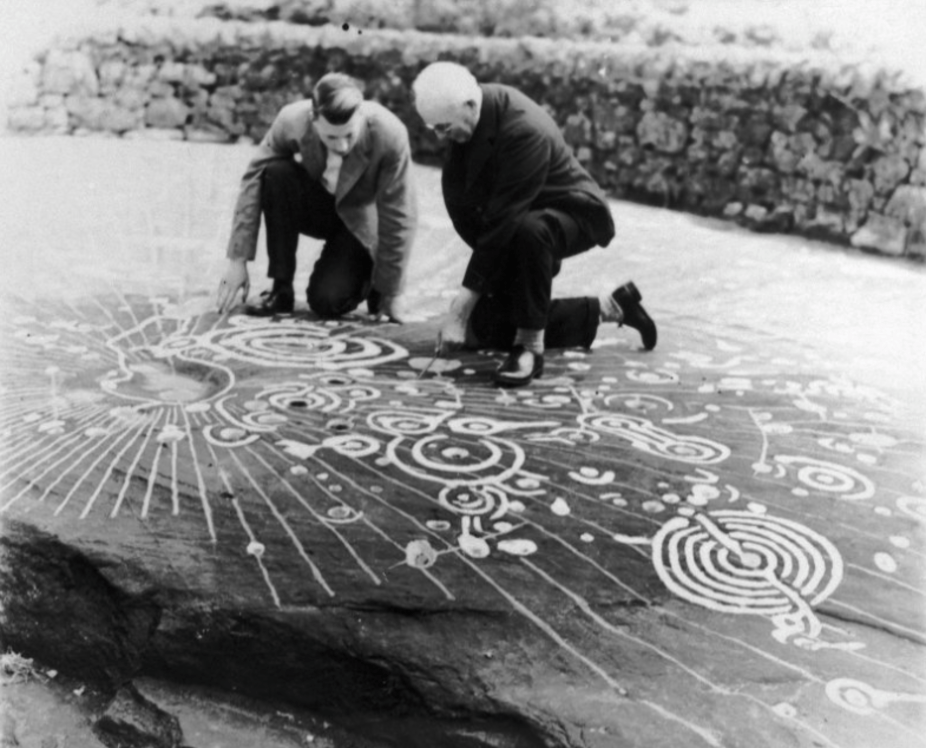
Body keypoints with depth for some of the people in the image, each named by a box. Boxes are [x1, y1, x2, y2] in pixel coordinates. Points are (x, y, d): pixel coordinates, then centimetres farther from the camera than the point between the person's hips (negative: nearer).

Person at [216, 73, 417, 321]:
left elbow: (399, 217, -24)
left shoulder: (390, 135, -32)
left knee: (327, 302, -24)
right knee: (276, 172, -29)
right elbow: (252, 180, -17)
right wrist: (237, 260, -19)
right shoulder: (292, 121, -26)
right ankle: (281, 288, -15)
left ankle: (369, 279, 12)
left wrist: (391, 294, -17)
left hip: (360, 223, -3)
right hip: (315, 205, 3)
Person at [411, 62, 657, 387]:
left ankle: (530, 345, -25)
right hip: (516, 218, 8)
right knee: (484, 330, 4)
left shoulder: (525, 131, -34)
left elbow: (502, 223, -36)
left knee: (528, 231, -44)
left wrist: (460, 310, -34)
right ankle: (608, 307, 16)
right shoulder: (464, 114, -11)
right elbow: (457, 194, -2)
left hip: (571, 212, -8)